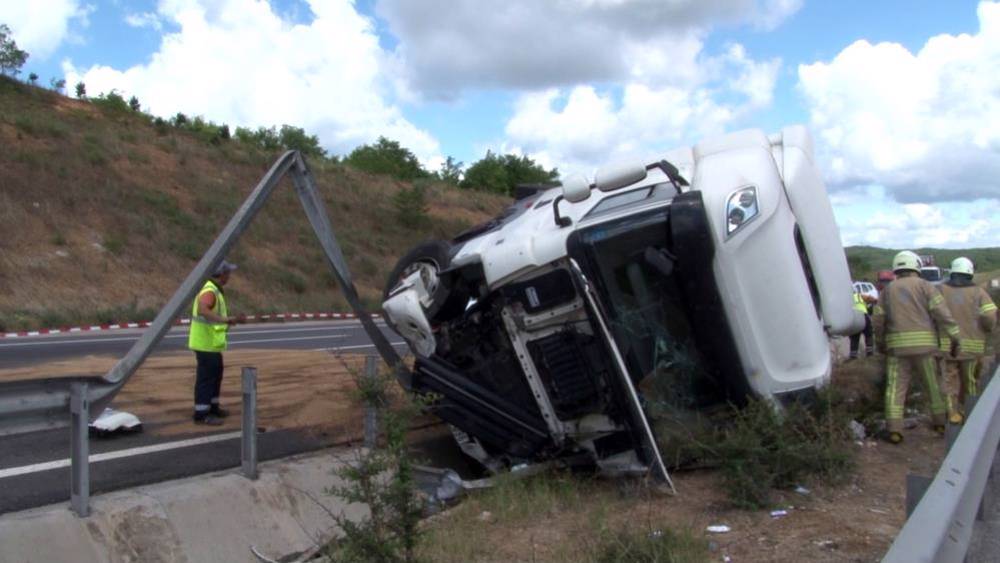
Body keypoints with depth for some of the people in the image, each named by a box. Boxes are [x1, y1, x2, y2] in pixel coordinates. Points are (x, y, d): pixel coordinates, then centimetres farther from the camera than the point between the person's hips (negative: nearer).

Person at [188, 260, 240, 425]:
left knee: (216, 374, 20)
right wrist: (224, 319, -46)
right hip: (206, 343, -10)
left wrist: (223, 324, 27)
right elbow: (202, 310, -40)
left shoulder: (214, 290, 12)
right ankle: (201, 414, 1)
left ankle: (212, 408, 31)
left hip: (211, 342, 10)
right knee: (206, 377, -5)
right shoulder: (209, 291, -21)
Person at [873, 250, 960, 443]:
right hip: (923, 341, -1)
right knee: (934, 383, 14)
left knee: (896, 386, 1)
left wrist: (880, 344, 20)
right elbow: (941, 312, -5)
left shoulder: (888, 291, 13)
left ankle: (894, 429, -7)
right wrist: (954, 336, -5)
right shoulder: (924, 286, 5)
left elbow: (878, 320, 9)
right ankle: (940, 421, 25)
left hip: (897, 345, 2)